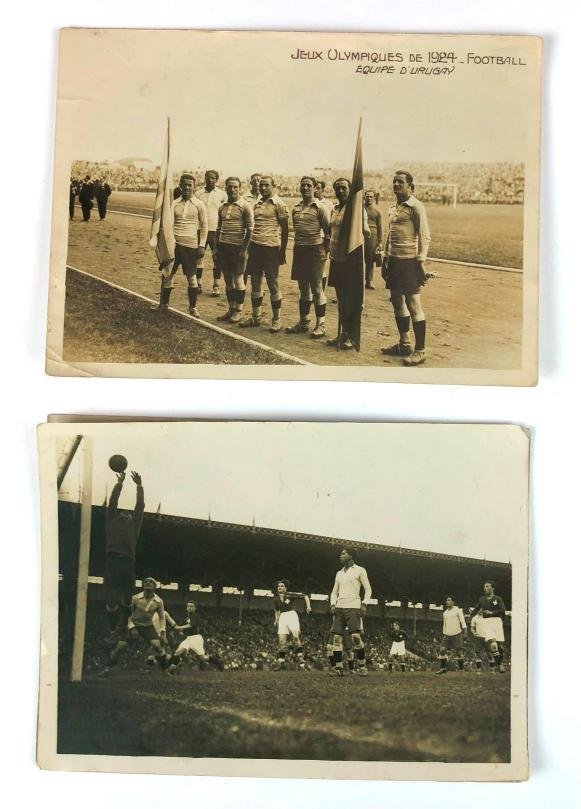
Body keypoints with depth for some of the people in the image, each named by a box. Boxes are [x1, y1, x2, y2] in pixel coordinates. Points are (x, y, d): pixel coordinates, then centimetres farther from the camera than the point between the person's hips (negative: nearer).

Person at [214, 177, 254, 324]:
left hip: (237, 247, -6)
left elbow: (250, 229, -9)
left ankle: (239, 311, 7)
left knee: (238, 278, 0)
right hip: (223, 246, 6)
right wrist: (216, 247, 12)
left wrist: (244, 248, -14)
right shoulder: (222, 207, 12)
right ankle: (231, 309, 18)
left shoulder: (245, 207, -6)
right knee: (228, 279, 10)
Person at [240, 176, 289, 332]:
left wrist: (283, 251, -8)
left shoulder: (278, 204, -5)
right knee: (255, 283, 11)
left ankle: (277, 319, 9)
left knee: (273, 284, 0)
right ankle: (256, 316, 21)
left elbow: (285, 229, -5)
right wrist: (249, 247, 16)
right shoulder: (257, 204, 14)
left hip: (271, 247, -7)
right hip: (255, 246, 7)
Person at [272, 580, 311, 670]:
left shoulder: (290, 595, -3)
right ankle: (281, 661, 2)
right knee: (282, 640, -3)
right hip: (282, 617, 4)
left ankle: (300, 656, -17)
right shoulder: (276, 598, 12)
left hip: (292, 614, -4)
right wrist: (276, 620, 24)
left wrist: (308, 606, -10)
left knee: (295, 635, -24)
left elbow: (305, 596, 0)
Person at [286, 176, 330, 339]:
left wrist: (325, 251, -9)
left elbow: (328, 232, -6)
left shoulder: (320, 208, -5)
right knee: (303, 288, 12)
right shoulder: (296, 208, 12)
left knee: (316, 289, -4)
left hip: (315, 250, -6)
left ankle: (320, 325, 2)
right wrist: (298, 246, 14)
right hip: (299, 250, 6)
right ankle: (303, 322, 20)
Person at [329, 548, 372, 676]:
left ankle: (362, 664, 0)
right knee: (337, 638, -4)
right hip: (339, 608, 6)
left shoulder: (360, 570, 5)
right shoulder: (339, 573, 21)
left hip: (353, 607, -5)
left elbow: (368, 589, 3)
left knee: (356, 637, -16)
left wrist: (364, 604, -9)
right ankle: (338, 668, -2)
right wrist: (333, 604, 6)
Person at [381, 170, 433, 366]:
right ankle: (404, 344, 27)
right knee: (397, 302, 14)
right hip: (394, 261, 8)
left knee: (413, 304, -6)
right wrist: (385, 260, 19)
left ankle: (420, 350, 0)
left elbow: (424, 237, -12)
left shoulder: (415, 207, -9)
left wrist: (421, 263, -18)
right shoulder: (392, 207, 15)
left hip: (409, 261, -8)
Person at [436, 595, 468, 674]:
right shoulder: (445, 613, 17)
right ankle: (442, 668, -2)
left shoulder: (458, 610, -1)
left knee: (459, 652, -3)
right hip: (447, 634, 5)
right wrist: (444, 634, 20)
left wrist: (465, 632, -14)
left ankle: (461, 669, 8)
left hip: (456, 634, -5)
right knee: (442, 649, -6)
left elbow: (463, 621, -6)